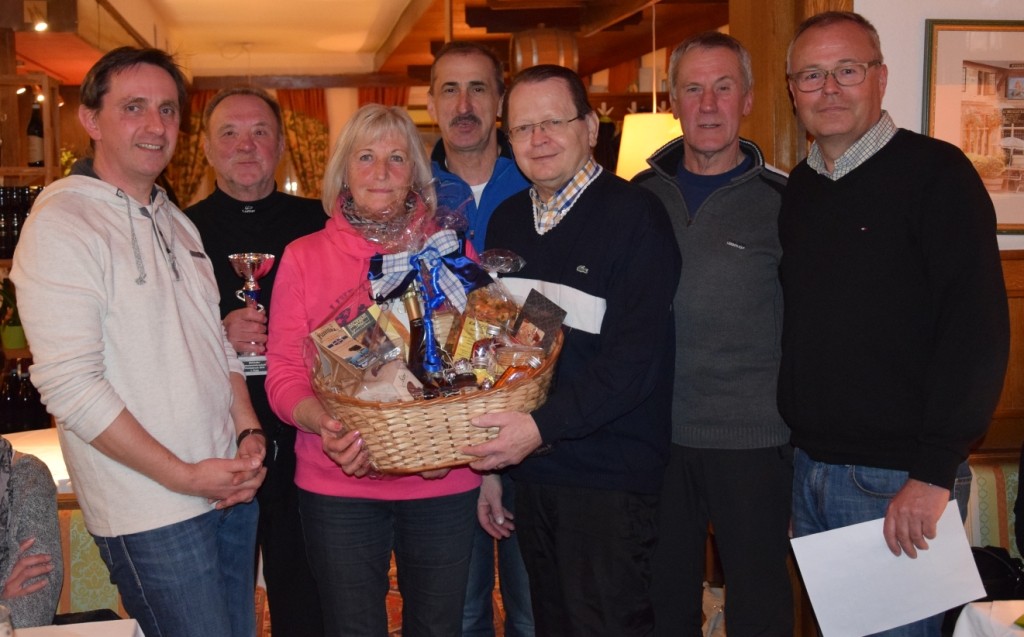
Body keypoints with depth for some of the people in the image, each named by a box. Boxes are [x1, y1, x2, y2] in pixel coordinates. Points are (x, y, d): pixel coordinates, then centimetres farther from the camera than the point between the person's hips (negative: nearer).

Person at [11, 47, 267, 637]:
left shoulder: (176, 222, 13)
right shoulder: (60, 224, -12)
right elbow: (70, 387, -18)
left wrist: (249, 432, 2)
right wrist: (184, 476, -16)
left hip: (233, 489, 7)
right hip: (152, 513, -7)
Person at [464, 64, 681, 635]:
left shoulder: (635, 214, -10)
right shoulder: (506, 221, 9)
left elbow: (638, 357, -19)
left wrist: (544, 426, -26)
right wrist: (491, 463, 11)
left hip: (611, 481, -6)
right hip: (530, 471, 6)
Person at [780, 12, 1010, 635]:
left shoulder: (935, 172, -10)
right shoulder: (798, 189, 9)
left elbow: (978, 326, -16)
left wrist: (934, 471, -21)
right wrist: (800, 442, 6)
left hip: (900, 482, -6)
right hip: (810, 468, 6)